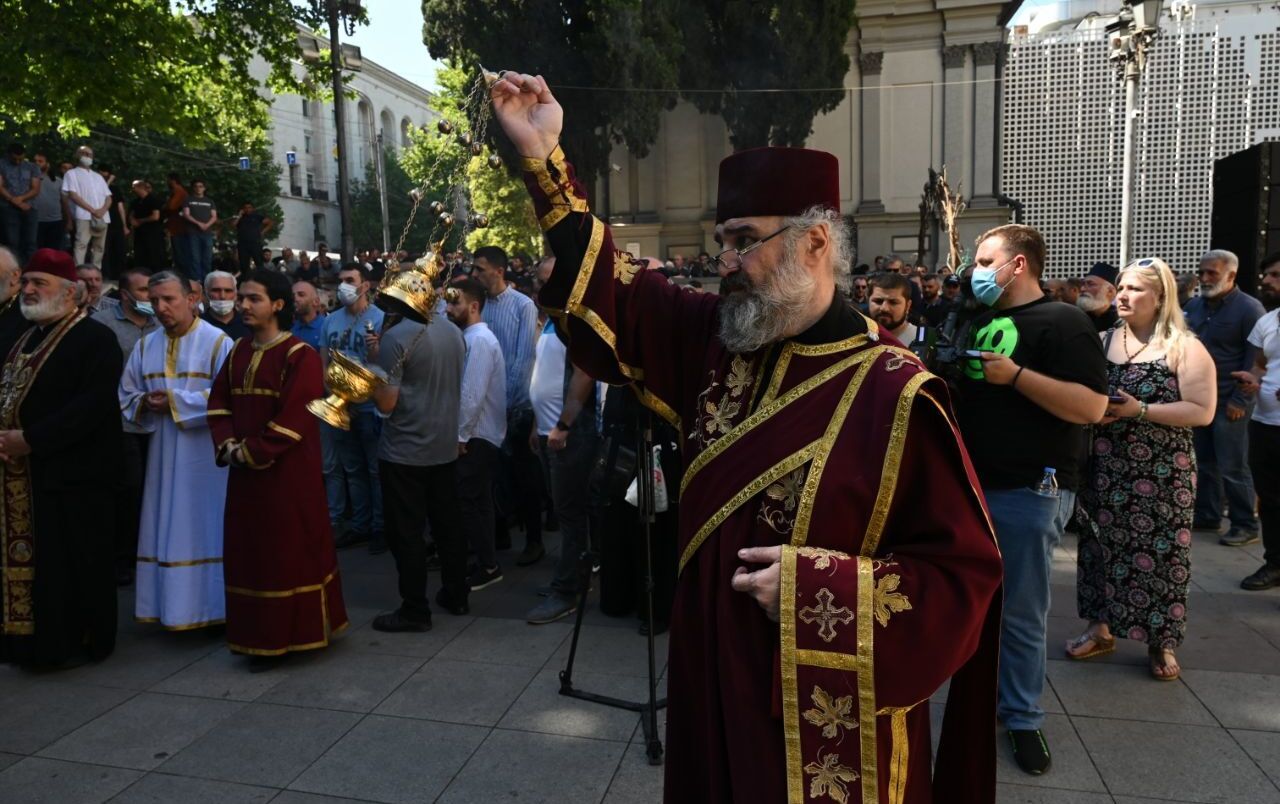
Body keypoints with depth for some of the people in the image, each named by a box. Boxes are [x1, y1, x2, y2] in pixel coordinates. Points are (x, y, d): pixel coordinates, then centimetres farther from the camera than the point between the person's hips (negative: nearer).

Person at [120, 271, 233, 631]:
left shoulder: (218, 342, -7)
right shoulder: (145, 345, 11)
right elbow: (126, 396, 14)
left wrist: (175, 401, -16)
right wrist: (146, 403, -8)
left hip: (204, 454, -5)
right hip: (162, 454, 5)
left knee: (203, 528, 1)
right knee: (165, 529, 9)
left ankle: (209, 606, 10)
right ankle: (171, 605, 19)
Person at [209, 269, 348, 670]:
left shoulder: (300, 355, -12)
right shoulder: (238, 352, 11)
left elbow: (294, 417, -18)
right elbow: (219, 400, 10)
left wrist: (251, 452, -16)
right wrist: (228, 445, -7)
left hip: (288, 474, -7)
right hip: (245, 472, 7)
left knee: (290, 552, 2)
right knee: (249, 551, 12)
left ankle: (290, 634, 15)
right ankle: (260, 634, 25)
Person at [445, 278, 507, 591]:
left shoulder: (480, 340, -17)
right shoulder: (471, 337, 13)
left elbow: (473, 394, -23)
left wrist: (461, 435, -17)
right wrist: (461, 432, 12)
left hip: (477, 435, -10)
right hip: (478, 433, 10)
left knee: (466, 501, -6)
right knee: (476, 501, 13)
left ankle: (488, 567, 3)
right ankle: (486, 563, 21)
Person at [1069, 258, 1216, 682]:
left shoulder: (1185, 349, -7)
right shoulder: (1102, 341, 7)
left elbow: (1202, 411, -13)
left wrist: (1140, 410, -21)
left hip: (1161, 473, -4)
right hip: (1105, 466, 4)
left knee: (1158, 552, 2)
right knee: (1102, 545, 10)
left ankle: (1161, 643, 17)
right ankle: (1101, 629, 25)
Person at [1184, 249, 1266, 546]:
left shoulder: (1249, 308, -8)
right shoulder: (1194, 305, 9)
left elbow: (1256, 358, -10)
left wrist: (1239, 400, -15)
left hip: (1228, 400, -6)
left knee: (1232, 466, -2)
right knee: (1204, 462, 12)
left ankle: (1246, 525, 9)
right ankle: (1207, 515, 22)